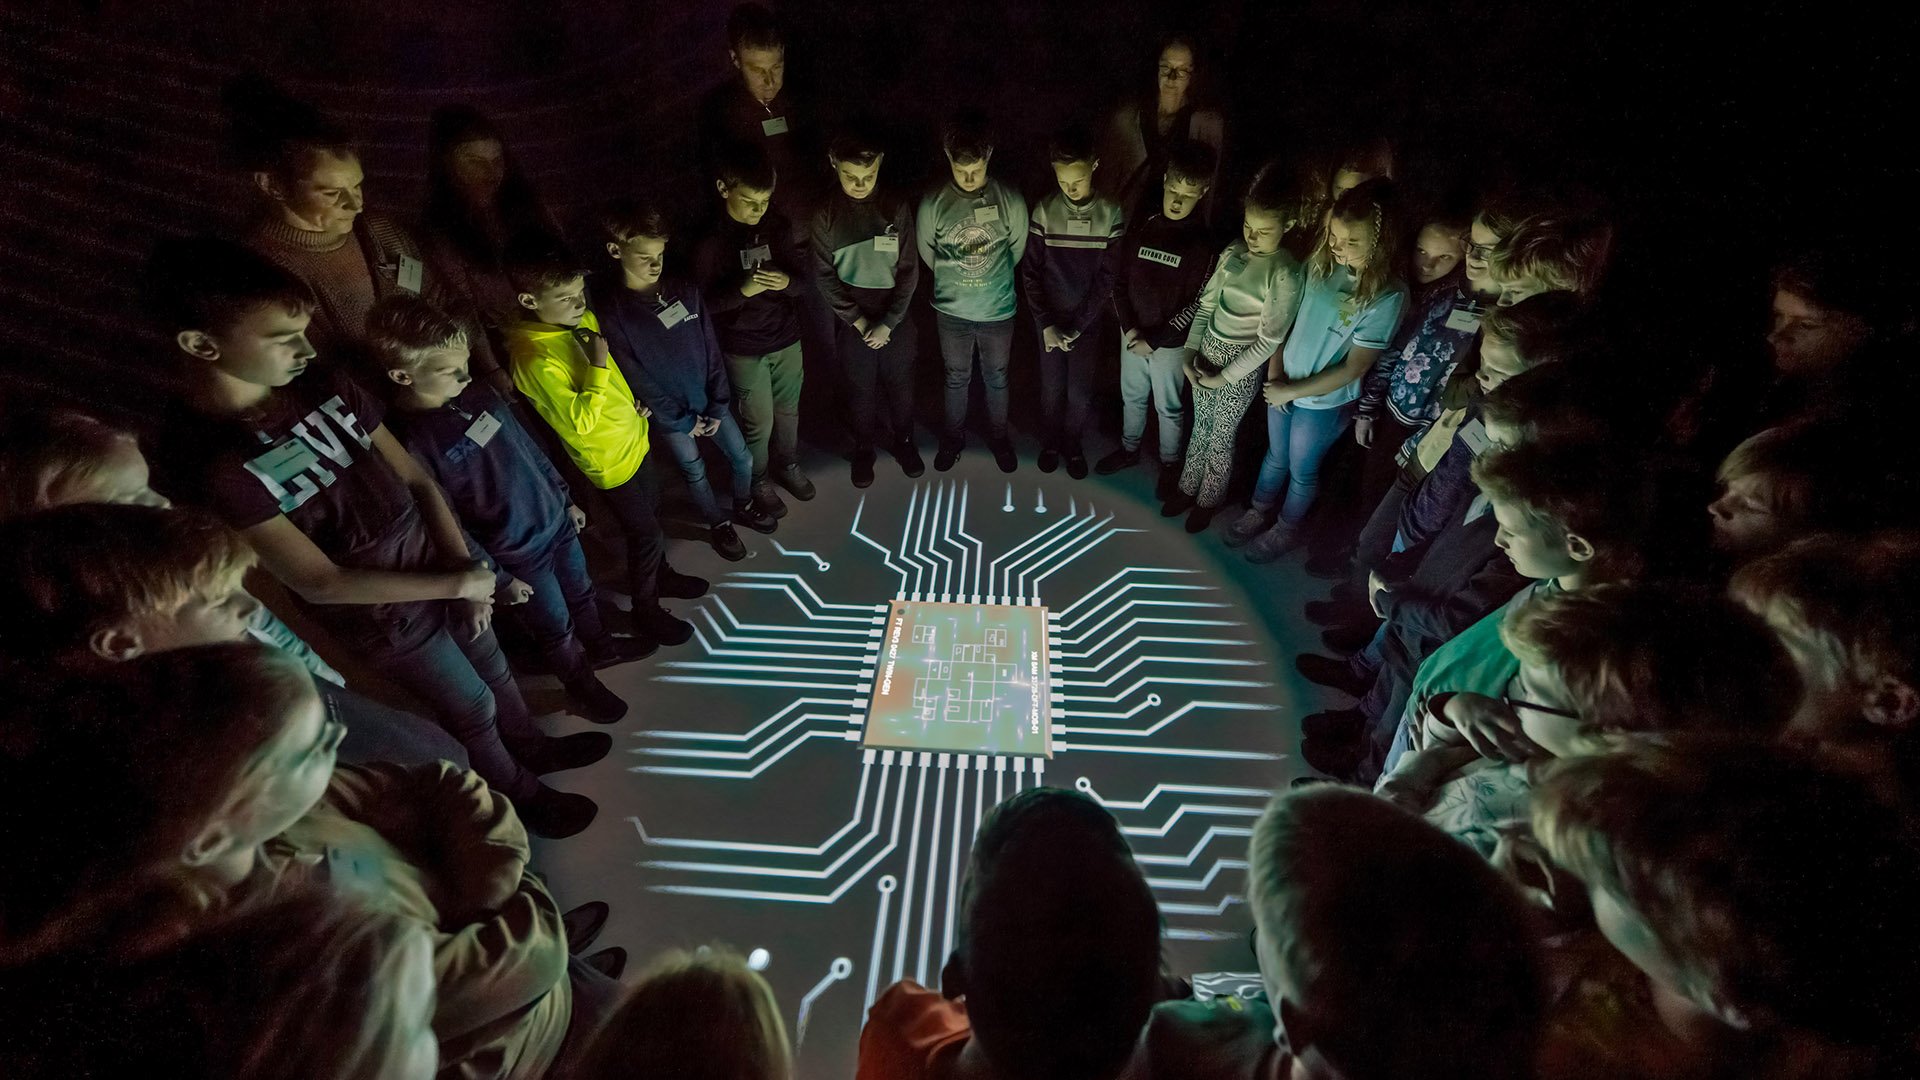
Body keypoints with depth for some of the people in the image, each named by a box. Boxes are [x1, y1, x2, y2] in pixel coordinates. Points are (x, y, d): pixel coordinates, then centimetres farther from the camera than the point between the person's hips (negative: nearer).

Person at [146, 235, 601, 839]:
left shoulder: (326, 387, -8)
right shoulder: (209, 463, -25)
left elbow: (417, 480, -2)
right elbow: (320, 582, -23)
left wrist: (468, 571, -11)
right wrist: (457, 583, -19)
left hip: (442, 566, 5)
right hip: (382, 613, -5)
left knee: (494, 668, 26)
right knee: (473, 709, 16)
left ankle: (532, 747, 54)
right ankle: (520, 797, 44)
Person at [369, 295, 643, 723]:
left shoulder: (478, 393, -6)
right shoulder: (409, 442, -26)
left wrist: (565, 498, 15)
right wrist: (496, 579, -12)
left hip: (556, 521, 6)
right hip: (517, 555, -6)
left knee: (581, 593, 27)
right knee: (556, 629, 16)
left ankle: (601, 646, 54)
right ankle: (581, 685, 41)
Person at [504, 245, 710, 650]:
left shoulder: (583, 319, -4)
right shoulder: (535, 360, -30)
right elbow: (580, 421, -29)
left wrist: (633, 404, 3)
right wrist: (598, 368, -31)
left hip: (633, 438, 8)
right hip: (608, 460, -8)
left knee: (652, 511, 25)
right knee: (646, 535, 5)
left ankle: (661, 575, 50)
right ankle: (646, 612, 27)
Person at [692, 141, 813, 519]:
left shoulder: (779, 227, -5)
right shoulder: (709, 241, -16)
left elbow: (807, 277, 0)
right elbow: (704, 303, -13)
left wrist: (787, 281, -23)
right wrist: (741, 290, -32)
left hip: (787, 340, 4)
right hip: (743, 350, -4)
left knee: (788, 411, 20)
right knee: (758, 423, 9)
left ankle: (788, 466, 45)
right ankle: (758, 483, 33)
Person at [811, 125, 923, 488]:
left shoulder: (896, 208, -7)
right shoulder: (824, 216, -7)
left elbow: (909, 270, -7)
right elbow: (824, 276, -6)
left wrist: (888, 323, -13)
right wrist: (858, 321, -13)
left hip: (897, 318, 1)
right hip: (852, 321, 0)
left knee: (900, 386, 15)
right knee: (860, 391, 13)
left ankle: (903, 441, 39)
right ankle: (863, 449, 35)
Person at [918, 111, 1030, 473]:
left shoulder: (1010, 199, -16)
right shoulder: (932, 203, -16)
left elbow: (1018, 248, 1)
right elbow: (926, 252, 1)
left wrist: (992, 278, 12)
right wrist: (953, 281, 11)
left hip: (999, 310, 0)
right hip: (952, 312, 0)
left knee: (996, 379, 18)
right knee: (957, 379, 19)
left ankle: (999, 436, 42)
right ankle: (954, 437, 41)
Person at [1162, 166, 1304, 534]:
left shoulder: (1285, 273, -19)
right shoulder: (1233, 252, -2)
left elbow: (1270, 339, -18)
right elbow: (1207, 303, 5)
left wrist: (1224, 377, -15)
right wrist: (1190, 351, -1)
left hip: (1242, 366, -5)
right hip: (1207, 352, 5)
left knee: (1221, 437, 10)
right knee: (1200, 427, 19)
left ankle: (1209, 499, 33)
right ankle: (1189, 487, 38)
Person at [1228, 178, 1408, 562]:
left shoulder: (1387, 295, -24)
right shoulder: (1320, 263, -10)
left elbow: (1354, 368, -20)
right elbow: (1286, 318, 1)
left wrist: (1293, 391, -17)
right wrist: (1275, 373, -9)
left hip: (1325, 402, -4)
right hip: (1282, 387, 4)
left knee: (1302, 472, 17)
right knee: (1275, 457, 24)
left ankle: (1286, 530, 42)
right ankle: (1259, 512, 48)